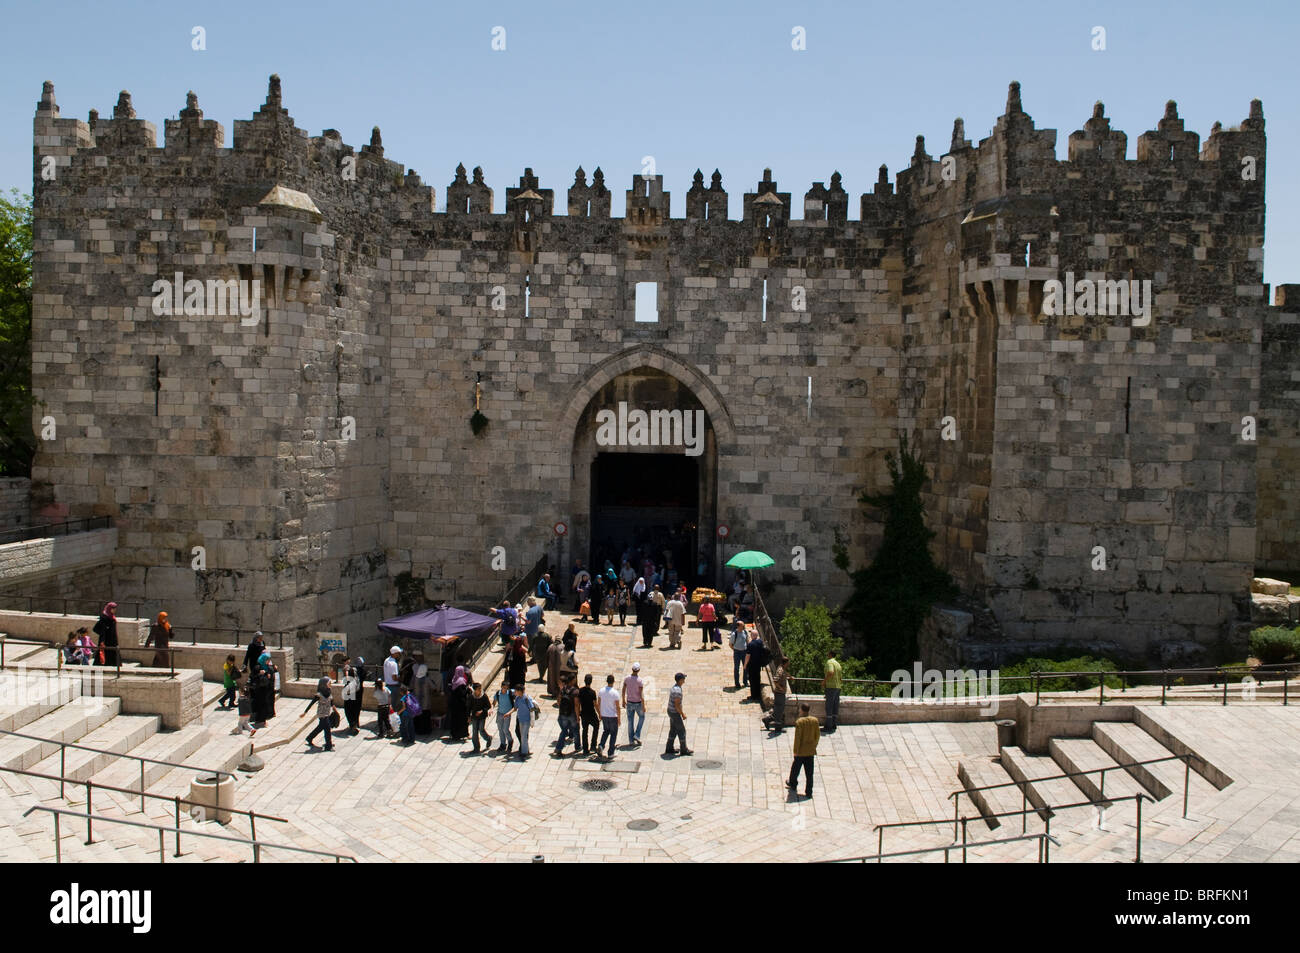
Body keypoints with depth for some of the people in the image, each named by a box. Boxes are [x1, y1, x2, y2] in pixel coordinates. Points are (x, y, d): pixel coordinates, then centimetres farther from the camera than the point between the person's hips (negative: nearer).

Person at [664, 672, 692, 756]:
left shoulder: (674, 687, 4)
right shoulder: (678, 691, -29)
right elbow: (677, 705, -27)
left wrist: (682, 712, 22)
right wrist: (683, 715, -15)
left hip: (671, 711, 9)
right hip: (675, 714, -9)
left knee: (673, 730, 17)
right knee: (682, 731, 4)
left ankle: (669, 749, 23)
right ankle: (684, 750, 15)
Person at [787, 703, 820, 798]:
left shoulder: (799, 722, -18)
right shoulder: (815, 720, -3)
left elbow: (797, 738, -17)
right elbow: (817, 735, 5)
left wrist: (795, 751, -9)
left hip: (801, 751, -4)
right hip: (811, 751, 4)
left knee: (795, 768, 19)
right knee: (809, 772, 9)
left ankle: (793, 784, 39)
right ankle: (809, 792, 10)